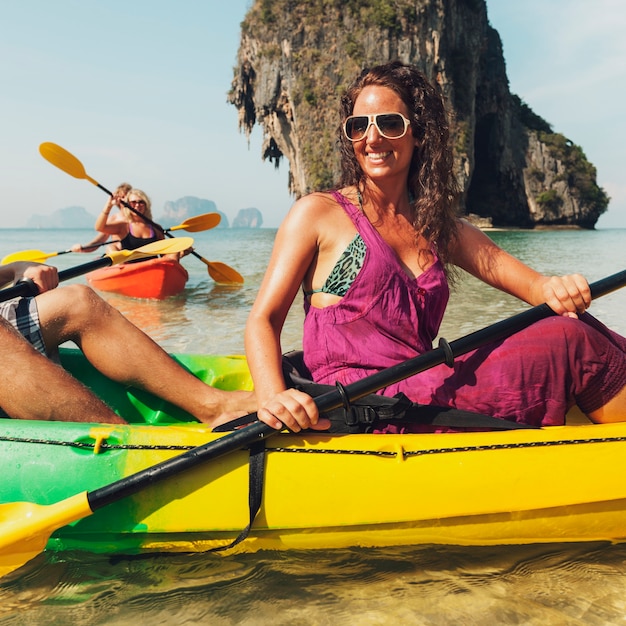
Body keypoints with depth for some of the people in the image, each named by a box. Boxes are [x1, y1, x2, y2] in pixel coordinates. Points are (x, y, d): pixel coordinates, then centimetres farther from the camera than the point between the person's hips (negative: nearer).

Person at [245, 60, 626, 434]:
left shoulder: (443, 229, 18)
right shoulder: (318, 213, 4)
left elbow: (521, 278, 7)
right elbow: (263, 319, -1)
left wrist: (554, 290, -18)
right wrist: (273, 396, -21)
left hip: (426, 398, 6)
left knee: (572, 322, -15)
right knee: (570, 343, -17)